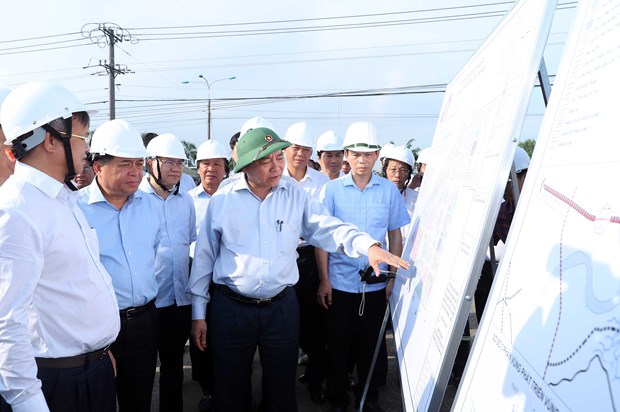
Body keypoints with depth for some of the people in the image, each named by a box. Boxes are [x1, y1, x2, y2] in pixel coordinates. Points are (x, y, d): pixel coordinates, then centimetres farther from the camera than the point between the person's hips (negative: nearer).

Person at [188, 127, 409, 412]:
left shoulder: (296, 195, -1)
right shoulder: (222, 200, -3)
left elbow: (329, 229, -6)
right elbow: (204, 256, 2)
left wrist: (369, 246, -25)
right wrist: (198, 313, 3)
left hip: (282, 307, 1)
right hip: (230, 308, -1)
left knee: (282, 389, 16)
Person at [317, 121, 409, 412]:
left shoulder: (389, 190, -1)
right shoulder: (332, 189, -4)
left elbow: (395, 236, 5)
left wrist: (393, 277, 2)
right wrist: (324, 280, -5)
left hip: (375, 284, 1)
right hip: (339, 283, -1)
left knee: (370, 344, 14)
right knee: (338, 344, 11)